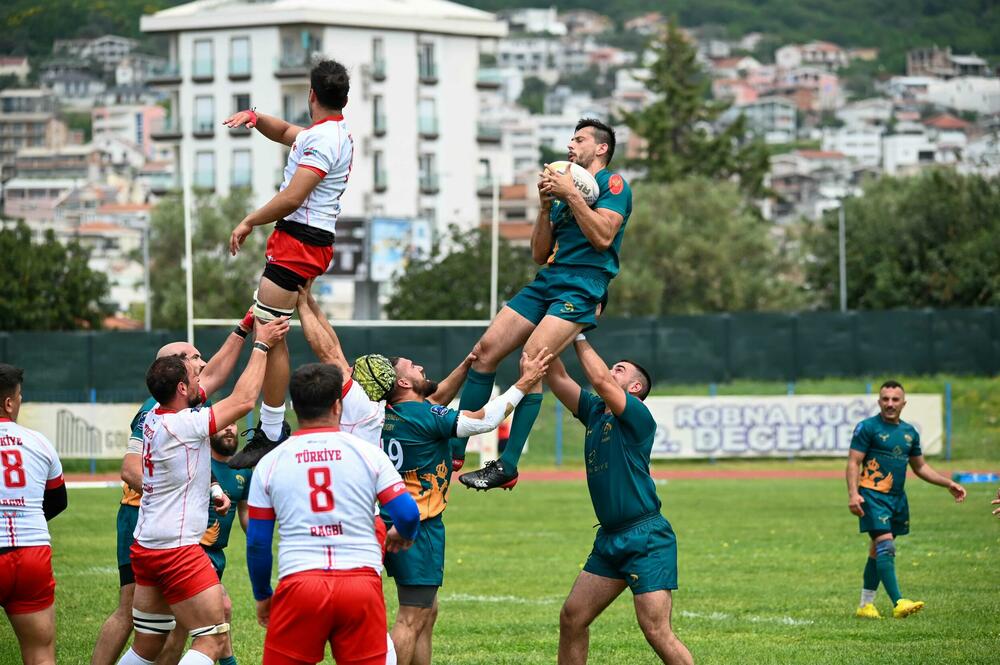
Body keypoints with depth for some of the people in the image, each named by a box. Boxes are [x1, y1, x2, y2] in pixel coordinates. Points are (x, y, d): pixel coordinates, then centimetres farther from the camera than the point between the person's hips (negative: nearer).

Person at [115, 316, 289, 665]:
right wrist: (261, 345, -4)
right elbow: (243, 400, -13)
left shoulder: (154, 416, 6)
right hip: (177, 551, -9)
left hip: (146, 545, 9)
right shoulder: (183, 425, -19)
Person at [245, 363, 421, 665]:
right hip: (362, 581, 0)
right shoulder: (368, 453, 5)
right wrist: (403, 535, 25)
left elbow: (257, 543, 9)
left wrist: (262, 596, 23)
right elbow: (408, 514, 1)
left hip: (299, 582, 0)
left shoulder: (270, 463, 7)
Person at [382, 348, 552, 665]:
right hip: (419, 528, -9)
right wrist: (524, 383, -8)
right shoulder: (421, 415, -16)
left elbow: (436, 398, 25)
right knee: (412, 620, -8)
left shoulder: (389, 414, 8)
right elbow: (484, 420, -16)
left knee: (428, 612, 16)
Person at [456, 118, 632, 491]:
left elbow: (603, 237, -14)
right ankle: (454, 449, -2)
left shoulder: (613, 184, 3)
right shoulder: (565, 186, 26)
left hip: (582, 288, -8)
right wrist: (546, 206, 6)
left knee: (532, 360, -23)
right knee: (487, 348, -4)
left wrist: (571, 194, -11)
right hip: (548, 279, 8)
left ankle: (507, 467, -23)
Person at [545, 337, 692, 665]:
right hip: (610, 539, 8)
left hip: (646, 539, -8)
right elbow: (556, 377, 11)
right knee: (571, 618, 8)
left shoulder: (638, 416, -9)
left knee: (657, 632, -12)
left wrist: (579, 337, -12)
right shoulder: (595, 412, 13)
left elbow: (600, 380, -22)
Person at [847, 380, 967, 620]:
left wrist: (949, 484, 18)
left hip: (897, 498, 6)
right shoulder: (867, 427, -4)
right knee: (885, 545, -17)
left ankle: (865, 605, 17)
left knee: (877, 551, 10)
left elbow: (920, 467, 24)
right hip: (873, 495, -6)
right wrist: (853, 493, -20)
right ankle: (898, 603, -25)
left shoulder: (910, 432, 15)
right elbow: (853, 463, -8)